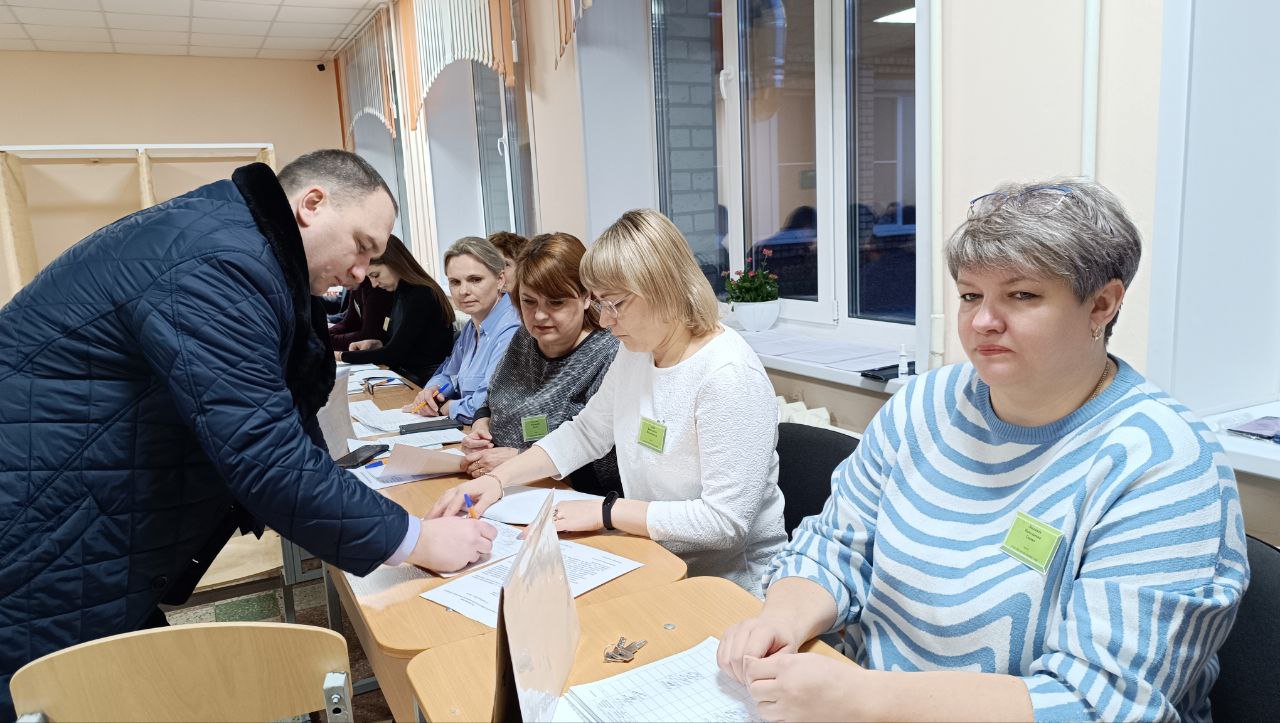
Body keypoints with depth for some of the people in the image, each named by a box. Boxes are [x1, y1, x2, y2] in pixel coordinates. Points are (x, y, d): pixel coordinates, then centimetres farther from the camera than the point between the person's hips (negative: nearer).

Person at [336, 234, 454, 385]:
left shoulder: (422, 296, -17)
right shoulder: (401, 293, 10)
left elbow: (394, 353, -16)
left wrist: (342, 356, -9)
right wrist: (375, 344, 2)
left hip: (425, 382, -8)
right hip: (404, 375, 8)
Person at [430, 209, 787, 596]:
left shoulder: (729, 376, -24)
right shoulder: (635, 353, 3)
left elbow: (726, 521, -26)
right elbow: (584, 433, 13)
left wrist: (606, 512, -21)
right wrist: (497, 478, 2)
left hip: (729, 585, -7)